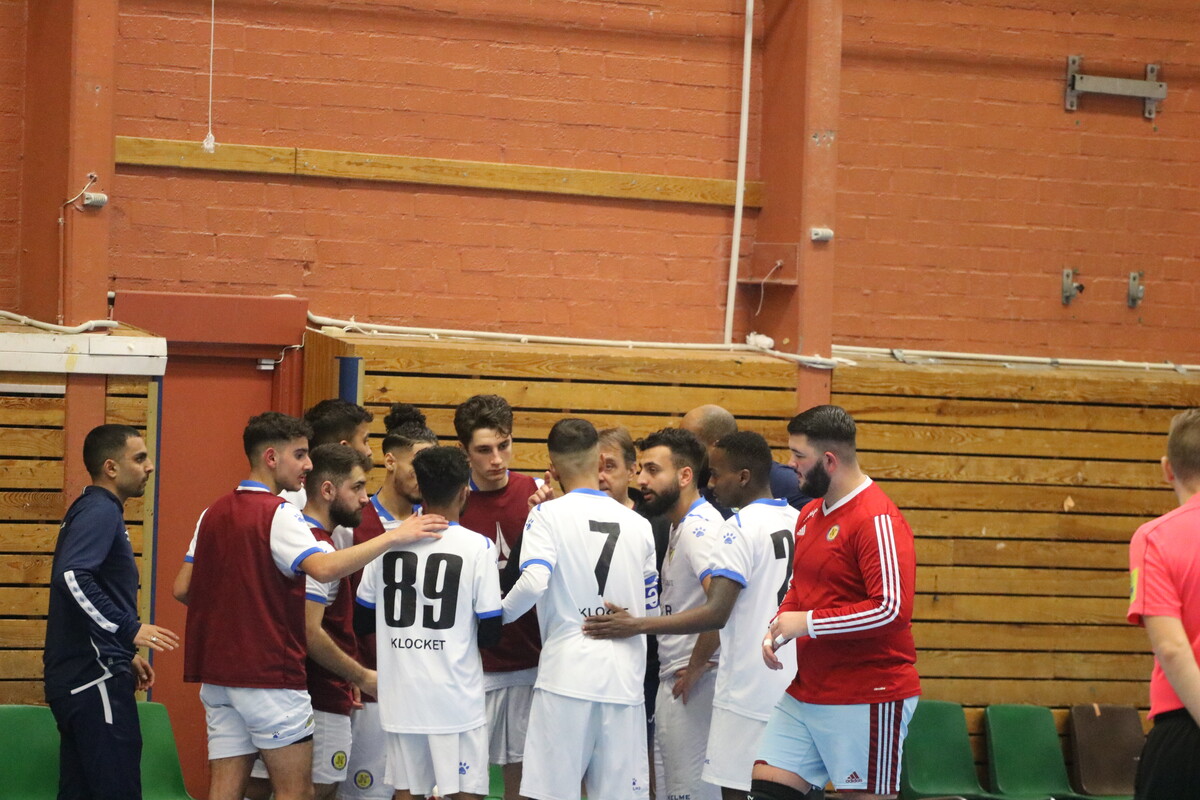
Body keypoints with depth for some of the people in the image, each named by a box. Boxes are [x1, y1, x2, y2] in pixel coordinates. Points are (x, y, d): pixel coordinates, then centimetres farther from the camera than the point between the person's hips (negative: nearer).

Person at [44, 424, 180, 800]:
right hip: (96, 678, -10)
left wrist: (125, 655, 25)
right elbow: (71, 576, -28)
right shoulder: (100, 511, -13)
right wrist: (130, 630, -26)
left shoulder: (93, 510, 18)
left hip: (77, 679, 10)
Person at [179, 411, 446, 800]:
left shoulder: (213, 513, 11)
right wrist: (393, 536, -26)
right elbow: (324, 567, -29)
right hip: (269, 675, -7)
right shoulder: (278, 513, -12)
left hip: (216, 673, 7)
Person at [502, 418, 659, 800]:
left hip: (567, 673, -4)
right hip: (625, 678, 4)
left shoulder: (548, 514, 0)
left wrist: (497, 616, 2)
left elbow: (533, 583, -15)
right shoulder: (638, 525, 12)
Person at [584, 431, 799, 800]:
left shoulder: (739, 528, -14)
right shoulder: (799, 521, 10)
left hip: (748, 693, -8)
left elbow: (716, 614, -21)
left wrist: (637, 626, -19)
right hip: (793, 686, 8)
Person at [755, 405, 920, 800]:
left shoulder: (878, 521, -16)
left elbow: (892, 608, -24)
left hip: (869, 700, -9)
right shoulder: (810, 514, 14)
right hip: (808, 691, 9)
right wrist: (780, 626, 7)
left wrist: (807, 623, -17)